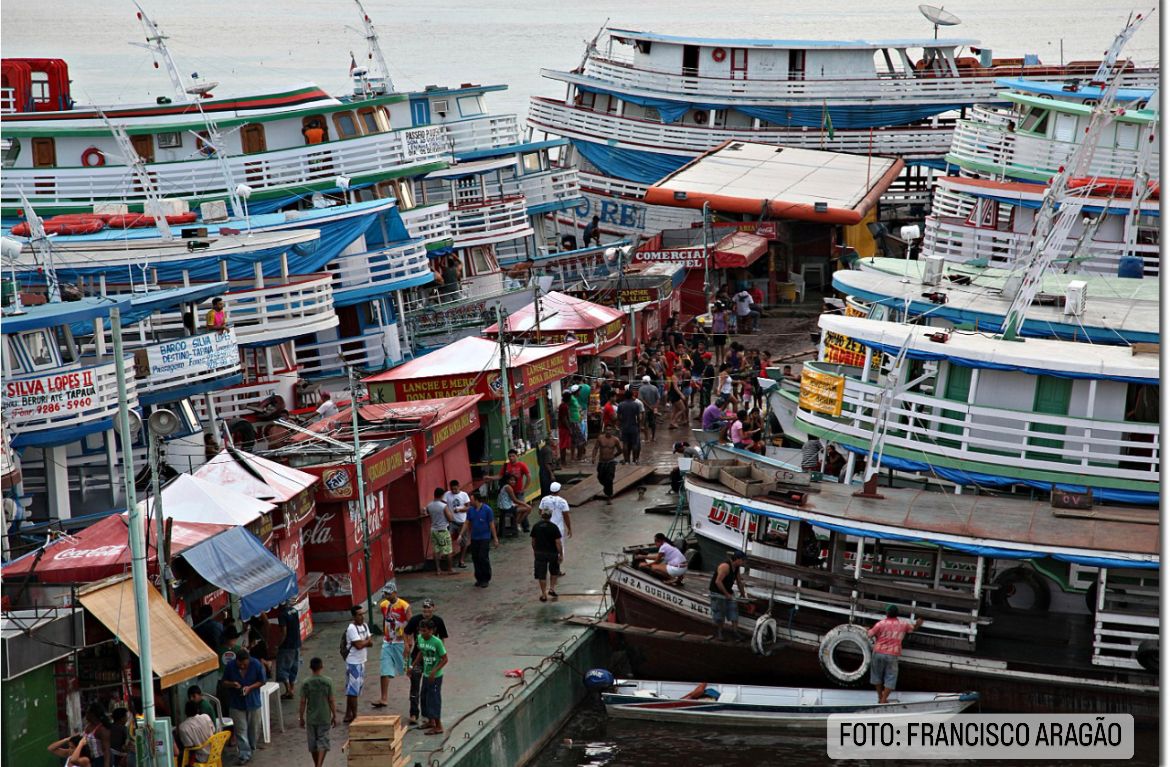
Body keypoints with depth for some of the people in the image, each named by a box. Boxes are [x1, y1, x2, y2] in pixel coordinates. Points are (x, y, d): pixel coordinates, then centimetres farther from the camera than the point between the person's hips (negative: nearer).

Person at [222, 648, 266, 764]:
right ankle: (245, 754, 1)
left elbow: (262, 681, -5)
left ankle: (251, 748, 35)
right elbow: (224, 681, 1)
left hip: (253, 702, 0)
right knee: (241, 730, -2)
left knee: (254, 728, 13)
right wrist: (232, 684, -22)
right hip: (236, 703, 0)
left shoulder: (256, 665, -14)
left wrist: (250, 687, -20)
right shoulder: (230, 666, -12)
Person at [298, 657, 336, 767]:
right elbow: (331, 700, -7)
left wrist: (302, 718, 6)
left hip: (311, 718, 2)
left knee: (313, 743, 15)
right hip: (324, 718, -1)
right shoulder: (328, 682, -9)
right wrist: (334, 716, 3)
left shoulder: (305, 683, -6)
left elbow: (303, 702, -4)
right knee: (323, 742, 1)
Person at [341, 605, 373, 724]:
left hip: (361, 661, 9)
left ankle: (348, 715, 21)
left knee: (352, 689, 14)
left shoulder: (365, 626, 9)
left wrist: (363, 642, -14)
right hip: (353, 662, -9)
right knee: (353, 689, -4)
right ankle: (354, 715, 1)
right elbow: (359, 645, -24)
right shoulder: (352, 628, -18)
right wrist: (367, 641, -6)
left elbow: (370, 642, 6)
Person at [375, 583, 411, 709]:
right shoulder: (383, 605, 3)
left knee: (407, 669, 8)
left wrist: (408, 644, -17)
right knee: (385, 671, -3)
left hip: (401, 643, -5)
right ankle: (384, 698, -2)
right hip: (387, 643, 5)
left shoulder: (404, 606, -13)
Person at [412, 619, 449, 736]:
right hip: (426, 674, 7)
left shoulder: (437, 642, -22)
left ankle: (438, 726, 5)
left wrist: (434, 671, -25)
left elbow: (445, 659, -17)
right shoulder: (420, 639, -2)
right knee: (425, 698, 17)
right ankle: (430, 721, 34)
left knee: (434, 699, -3)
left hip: (435, 676, -7)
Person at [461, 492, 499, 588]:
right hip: (474, 538, 5)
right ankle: (479, 578, 18)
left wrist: (495, 538, -7)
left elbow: (492, 524, -7)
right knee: (475, 558, 6)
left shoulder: (487, 509, -10)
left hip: (484, 538, -5)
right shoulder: (470, 510, 3)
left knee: (483, 558, -9)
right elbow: (467, 523, 9)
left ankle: (486, 579, 2)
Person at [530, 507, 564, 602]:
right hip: (552, 553, -2)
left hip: (539, 552, 2)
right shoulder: (554, 527, -12)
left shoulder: (536, 526, -2)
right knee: (554, 571, 23)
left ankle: (544, 595, 9)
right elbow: (558, 542, -13)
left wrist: (535, 551, 21)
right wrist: (561, 554, -6)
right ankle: (552, 588, 19)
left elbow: (533, 541, 6)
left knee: (541, 575, 7)